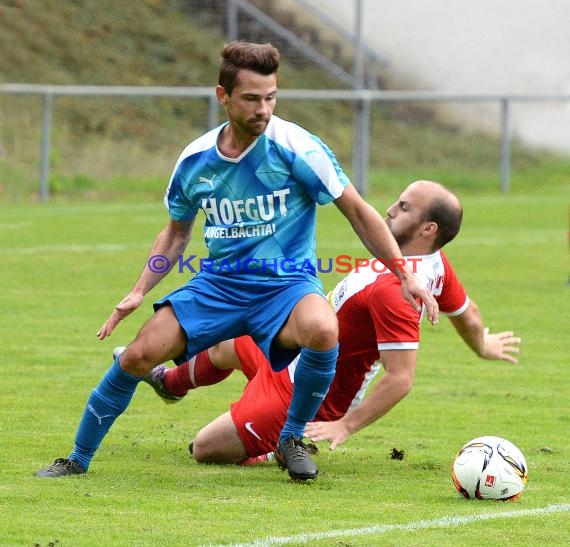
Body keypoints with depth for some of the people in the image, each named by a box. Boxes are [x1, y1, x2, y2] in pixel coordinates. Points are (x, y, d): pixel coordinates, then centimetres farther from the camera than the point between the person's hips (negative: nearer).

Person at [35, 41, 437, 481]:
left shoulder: (295, 148, -15)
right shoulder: (195, 160, -1)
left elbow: (358, 212, -6)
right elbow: (176, 233, 16)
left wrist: (405, 276, -10)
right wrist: (139, 292, 4)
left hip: (286, 284, -3)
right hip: (218, 284, 3)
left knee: (323, 330, -37)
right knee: (138, 356, -11)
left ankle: (293, 438, -10)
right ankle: (78, 460, 10)